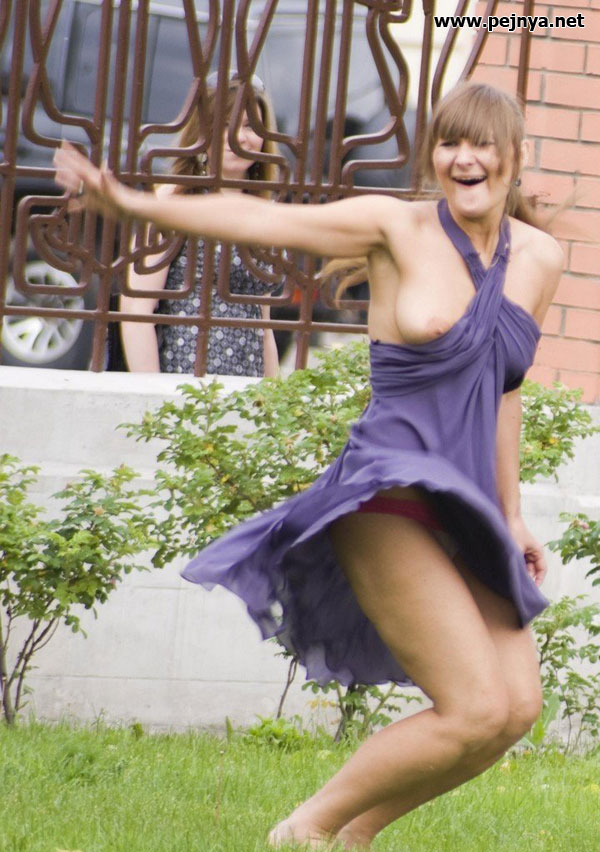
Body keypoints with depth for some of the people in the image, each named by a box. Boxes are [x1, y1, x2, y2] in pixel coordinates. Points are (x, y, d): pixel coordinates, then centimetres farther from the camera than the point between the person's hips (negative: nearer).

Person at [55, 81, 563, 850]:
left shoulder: (539, 260, 11)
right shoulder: (399, 227, -3)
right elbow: (259, 220, -3)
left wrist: (510, 516, 25)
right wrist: (134, 205, -12)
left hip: (462, 514, 7)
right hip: (390, 496, -6)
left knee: (518, 707, -6)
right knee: (477, 710, -16)